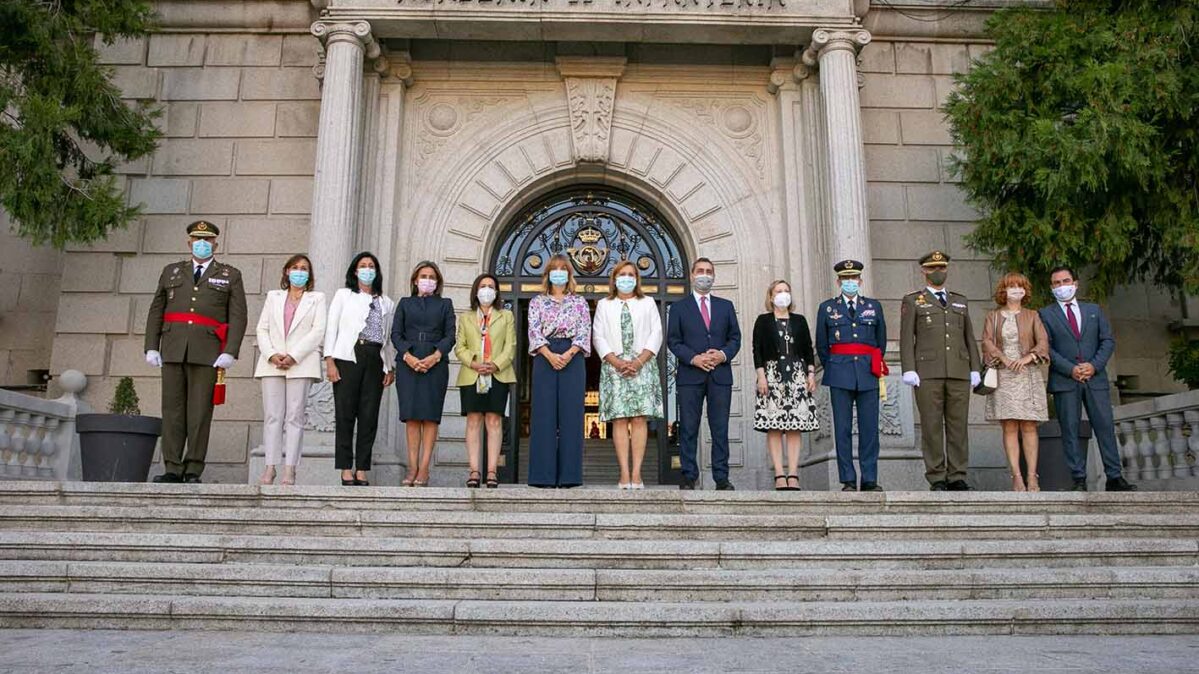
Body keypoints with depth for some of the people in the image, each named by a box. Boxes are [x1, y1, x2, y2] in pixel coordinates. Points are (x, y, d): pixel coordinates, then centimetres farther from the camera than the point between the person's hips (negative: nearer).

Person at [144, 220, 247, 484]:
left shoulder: (230, 276, 10)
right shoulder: (171, 272, 19)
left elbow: (238, 317, 1)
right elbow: (156, 312, 15)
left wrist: (230, 352, -10)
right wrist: (151, 347, 5)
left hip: (207, 352, -3)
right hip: (173, 350, 3)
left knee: (200, 411, -4)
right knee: (172, 409, 2)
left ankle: (193, 470, 1)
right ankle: (172, 468, 6)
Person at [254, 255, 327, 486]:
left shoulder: (317, 298, 13)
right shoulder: (273, 296, 21)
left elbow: (318, 331, 0)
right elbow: (262, 329, 12)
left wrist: (293, 356, -10)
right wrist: (272, 355, -6)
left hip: (301, 364, -2)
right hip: (272, 363, 2)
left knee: (294, 417, -6)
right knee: (272, 416, -3)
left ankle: (289, 470, -7)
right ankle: (270, 467, -3)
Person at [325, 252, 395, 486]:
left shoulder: (386, 303, 20)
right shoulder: (343, 295, 13)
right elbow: (331, 328, 6)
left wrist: (391, 368, 8)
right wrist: (330, 361, -5)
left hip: (376, 360, 2)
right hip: (348, 357, -2)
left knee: (369, 416, -2)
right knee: (345, 414, -5)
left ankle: (361, 471, 2)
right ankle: (346, 470, -1)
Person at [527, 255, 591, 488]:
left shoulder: (579, 302, 14)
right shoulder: (537, 302, 12)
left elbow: (584, 332, 3)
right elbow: (534, 331, 0)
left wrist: (569, 354, -14)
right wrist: (550, 355, -16)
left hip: (573, 359, 0)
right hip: (544, 358, 0)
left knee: (571, 414, -3)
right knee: (544, 414, -3)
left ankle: (569, 474, 0)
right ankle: (543, 474, -1)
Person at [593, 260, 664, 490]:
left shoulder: (648, 303, 17)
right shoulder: (604, 305, 17)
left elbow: (656, 334, 6)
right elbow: (598, 336, 6)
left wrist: (638, 361, -8)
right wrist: (618, 362, -8)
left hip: (643, 366, 0)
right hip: (614, 366, 0)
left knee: (640, 419, -8)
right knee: (619, 420, -7)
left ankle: (636, 473, -9)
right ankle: (624, 474, -8)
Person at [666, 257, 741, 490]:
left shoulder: (726, 306, 16)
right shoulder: (679, 308, 10)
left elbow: (735, 338, 12)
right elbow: (673, 341, 3)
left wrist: (723, 355, -8)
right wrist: (694, 358, -12)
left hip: (720, 375, 2)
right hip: (690, 375, -1)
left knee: (720, 428, 1)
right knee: (688, 428, 0)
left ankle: (722, 478, 6)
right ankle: (688, 477, 5)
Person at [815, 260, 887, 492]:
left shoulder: (874, 306, 13)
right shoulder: (827, 308, 10)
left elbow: (881, 341, 18)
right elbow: (821, 345, 12)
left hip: (868, 374, 1)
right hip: (840, 376, -1)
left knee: (870, 428, 0)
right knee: (842, 428, -1)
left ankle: (870, 480, 6)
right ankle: (848, 480, 4)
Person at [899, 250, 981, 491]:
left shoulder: (960, 301, 21)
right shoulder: (912, 301, 10)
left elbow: (969, 337, 19)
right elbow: (907, 338, 2)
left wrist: (975, 368, 10)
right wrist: (909, 370, -8)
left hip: (959, 373, 3)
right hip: (928, 372, -3)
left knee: (958, 424, 2)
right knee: (931, 426, -4)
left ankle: (957, 478, 6)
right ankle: (936, 478, 0)